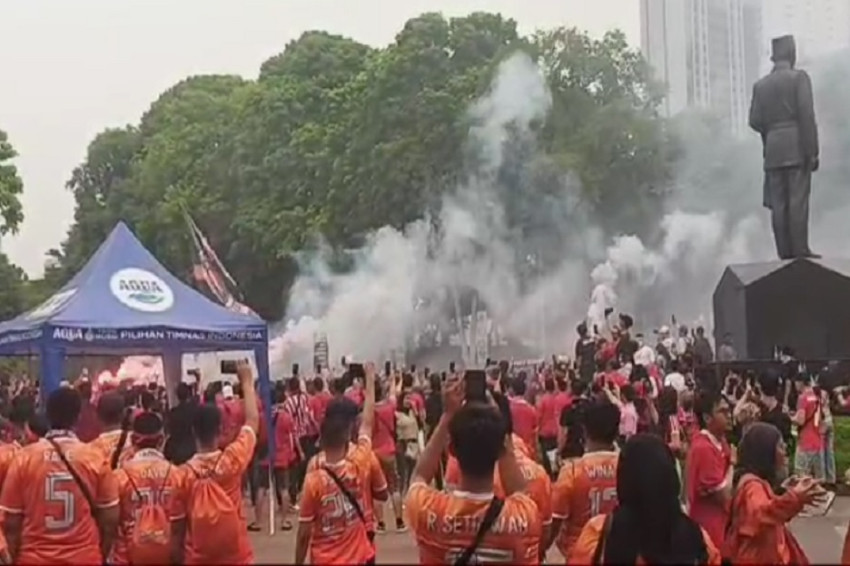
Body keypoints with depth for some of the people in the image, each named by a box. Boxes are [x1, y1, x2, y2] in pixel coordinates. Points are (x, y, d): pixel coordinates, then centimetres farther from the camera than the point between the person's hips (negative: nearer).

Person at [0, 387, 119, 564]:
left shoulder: (24, 458, -6)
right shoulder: (95, 458, -6)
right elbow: (110, 519, 0)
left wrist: (17, 558, 12)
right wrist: (101, 555, 15)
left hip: (35, 559, 0)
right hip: (84, 558, 0)